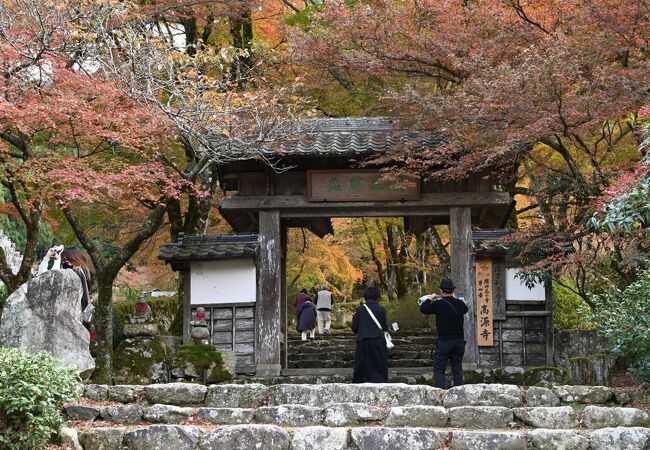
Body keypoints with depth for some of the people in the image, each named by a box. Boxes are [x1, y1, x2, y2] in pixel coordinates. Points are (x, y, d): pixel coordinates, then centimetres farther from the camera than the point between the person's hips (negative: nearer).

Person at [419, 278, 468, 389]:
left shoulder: (439, 304, -12)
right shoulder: (460, 303, 0)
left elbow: (423, 309, 1)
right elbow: (465, 309, 24)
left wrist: (429, 299, 18)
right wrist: (454, 298, 32)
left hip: (444, 341, -4)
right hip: (459, 340, 4)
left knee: (439, 370, 0)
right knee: (457, 370, 11)